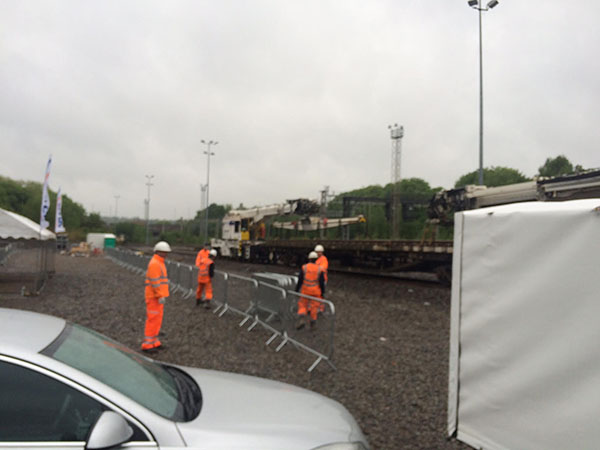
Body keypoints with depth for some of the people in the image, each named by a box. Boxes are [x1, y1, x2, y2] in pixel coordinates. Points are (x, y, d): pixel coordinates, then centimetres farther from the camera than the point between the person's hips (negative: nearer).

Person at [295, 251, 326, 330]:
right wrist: (322, 293, 2)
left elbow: (300, 280, -8)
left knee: (302, 305, 10)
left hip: (305, 291, 0)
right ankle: (313, 322, 24)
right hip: (316, 292, 1)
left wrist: (297, 290, 0)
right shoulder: (320, 269, -7)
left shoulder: (304, 267, -8)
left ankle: (302, 318, -14)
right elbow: (322, 282, -7)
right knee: (314, 306, 14)